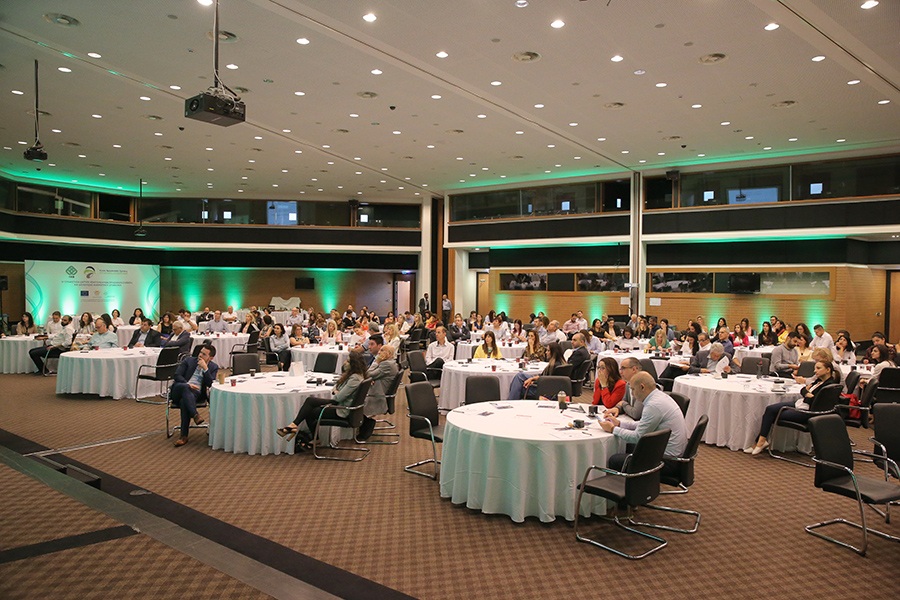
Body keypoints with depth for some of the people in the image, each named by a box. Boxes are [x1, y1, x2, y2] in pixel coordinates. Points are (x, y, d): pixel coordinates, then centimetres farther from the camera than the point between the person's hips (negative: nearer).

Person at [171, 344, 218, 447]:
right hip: (179, 390, 1)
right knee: (185, 388, -37)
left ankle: (184, 436, -36)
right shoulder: (189, 360, 15)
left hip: (196, 393, -1)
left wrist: (205, 368, -10)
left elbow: (210, 384, -2)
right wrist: (187, 384, -13)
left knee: (184, 401, -36)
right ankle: (195, 415, -45)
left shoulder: (213, 367, 12)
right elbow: (177, 375, 5)